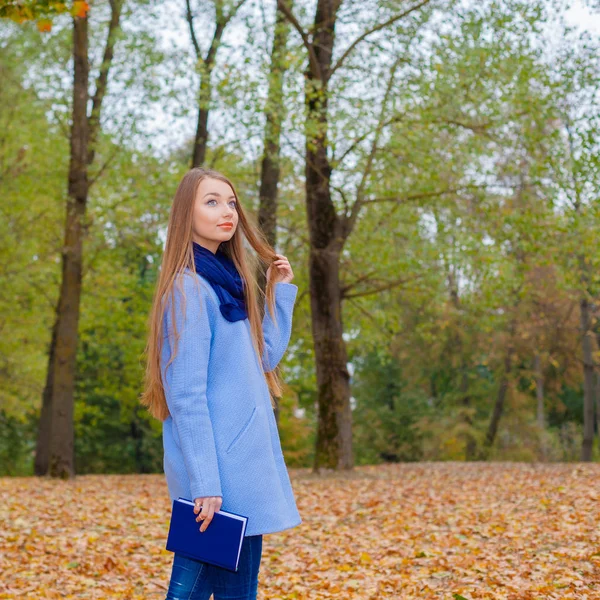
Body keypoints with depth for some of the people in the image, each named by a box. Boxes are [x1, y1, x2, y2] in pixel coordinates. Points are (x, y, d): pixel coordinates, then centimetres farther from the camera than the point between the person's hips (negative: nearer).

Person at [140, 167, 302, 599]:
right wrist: (205, 482, -21)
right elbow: (186, 396, -17)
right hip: (220, 468, -8)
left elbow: (265, 358, 20)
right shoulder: (189, 288, -12)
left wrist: (280, 291, 16)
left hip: (243, 462, 8)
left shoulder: (228, 281, 14)